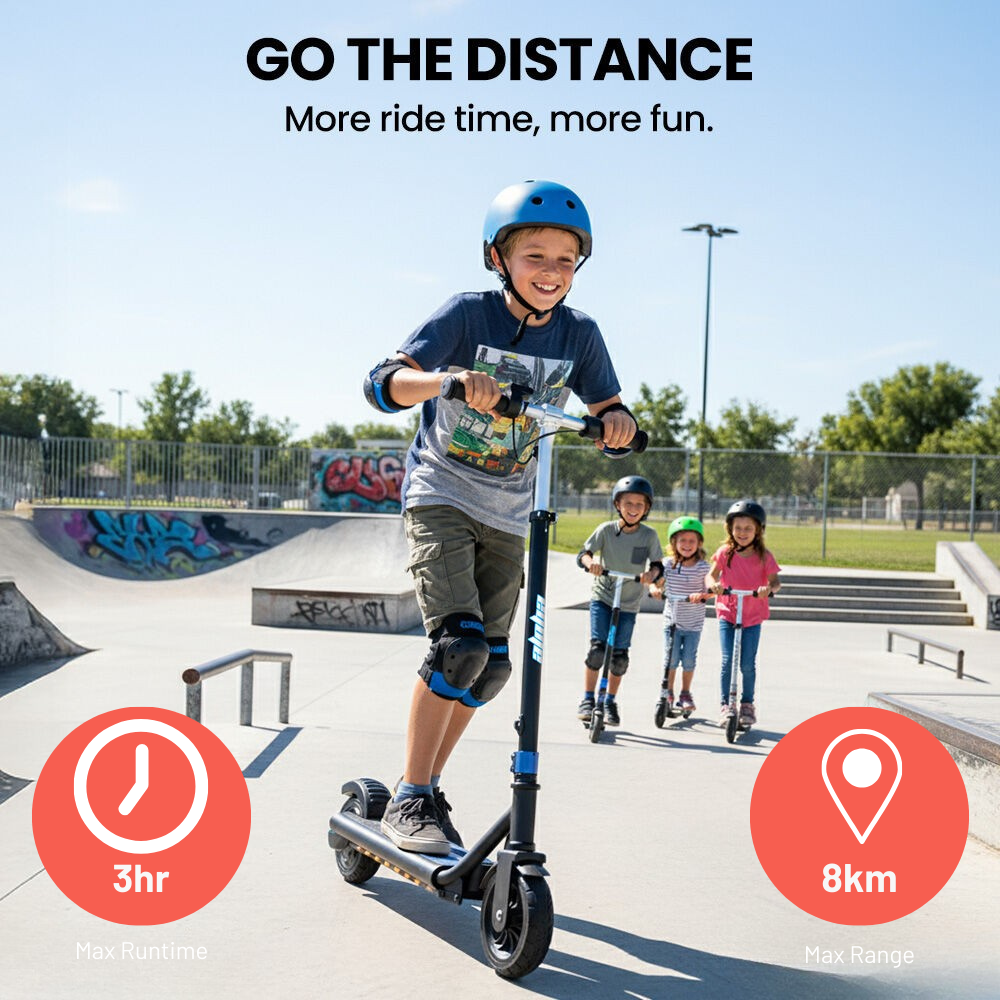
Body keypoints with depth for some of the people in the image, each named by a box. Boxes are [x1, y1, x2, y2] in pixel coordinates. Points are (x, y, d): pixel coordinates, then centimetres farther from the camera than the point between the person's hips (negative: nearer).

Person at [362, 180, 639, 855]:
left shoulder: (579, 335, -4)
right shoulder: (469, 314, -15)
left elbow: (610, 418, 2)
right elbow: (383, 384, -24)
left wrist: (617, 420, -23)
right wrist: (452, 377, -44)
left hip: (506, 515, 5)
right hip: (440, 496, -5)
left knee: (490, 664, 4)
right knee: (459, 640, -20)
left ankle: (429, 790, 22)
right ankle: (409, 800, -7)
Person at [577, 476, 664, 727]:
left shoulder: (649, 535, -5)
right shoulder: (606, 529, -7)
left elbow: (657, 565, -3)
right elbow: (583, 554, -6)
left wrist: (651, 573, -25)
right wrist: (591, 562, -29)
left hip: (629, 603, 1)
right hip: (602, 596, -1)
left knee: (619, 655, 4)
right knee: (597, 648, -12)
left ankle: (610, 702, 23)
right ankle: (587, 699, 2)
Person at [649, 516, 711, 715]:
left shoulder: (703, 566, -9)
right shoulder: (669, 564, -1)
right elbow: (656, 583, 5)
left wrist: (702, 595, -42)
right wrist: (655, 589, -18)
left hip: (693, 623, -1)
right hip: (672, 620, 1)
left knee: (689, 659, 4)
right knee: (671, 658, 2)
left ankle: (685, 694, 23)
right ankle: (668, 693, 20)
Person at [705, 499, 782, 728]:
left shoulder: (763, 555, -4)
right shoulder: (725, 552, -3)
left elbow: (775, 581, -10)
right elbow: (711, 575, -4)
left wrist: (770, 588, -33)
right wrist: (713, 584, -26)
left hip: (752, 616, 0)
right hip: (727, 612, 0)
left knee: (747, 664, 0)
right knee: (727, 661, -9)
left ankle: (747, 703, 22)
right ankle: (725, 706, 3)